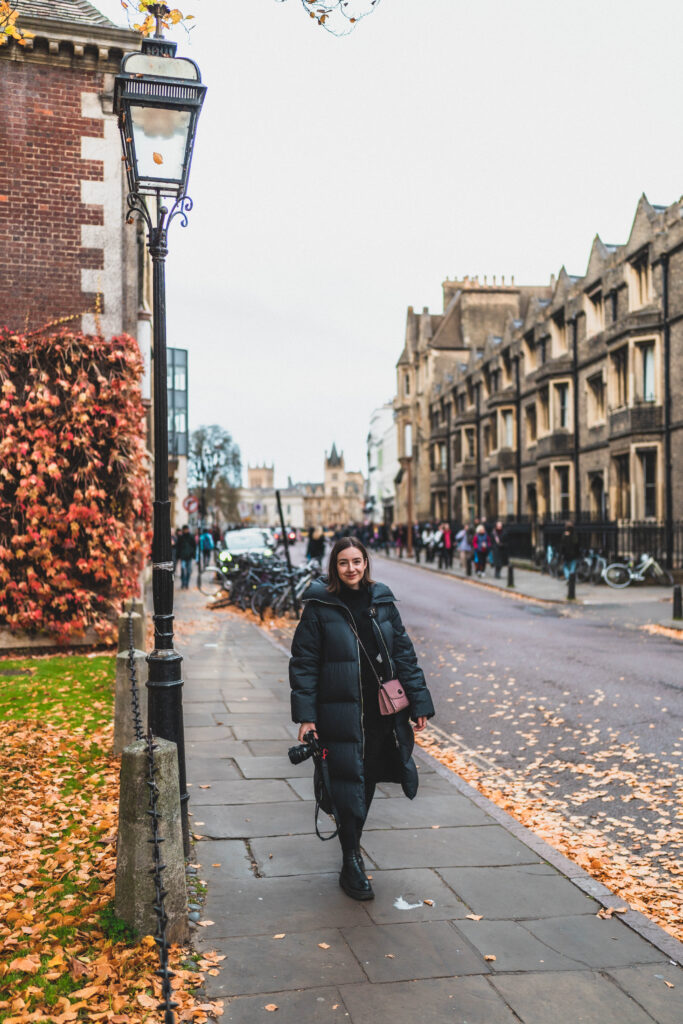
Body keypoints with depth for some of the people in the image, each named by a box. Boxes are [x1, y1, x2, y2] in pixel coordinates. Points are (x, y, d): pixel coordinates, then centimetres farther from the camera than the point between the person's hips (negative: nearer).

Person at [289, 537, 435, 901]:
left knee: (368, 782, 14)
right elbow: (303, 662, -5)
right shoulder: (320, 606, -6)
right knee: (348, 784, -1)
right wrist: (305, 715, -11)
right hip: (341, 713, -4)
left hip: (383, 712, 4)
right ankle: (351, 865, 13)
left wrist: (419, 703, 6)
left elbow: (404, 654, 10)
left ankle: (351, 847, 34)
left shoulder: (382, 602, 6)